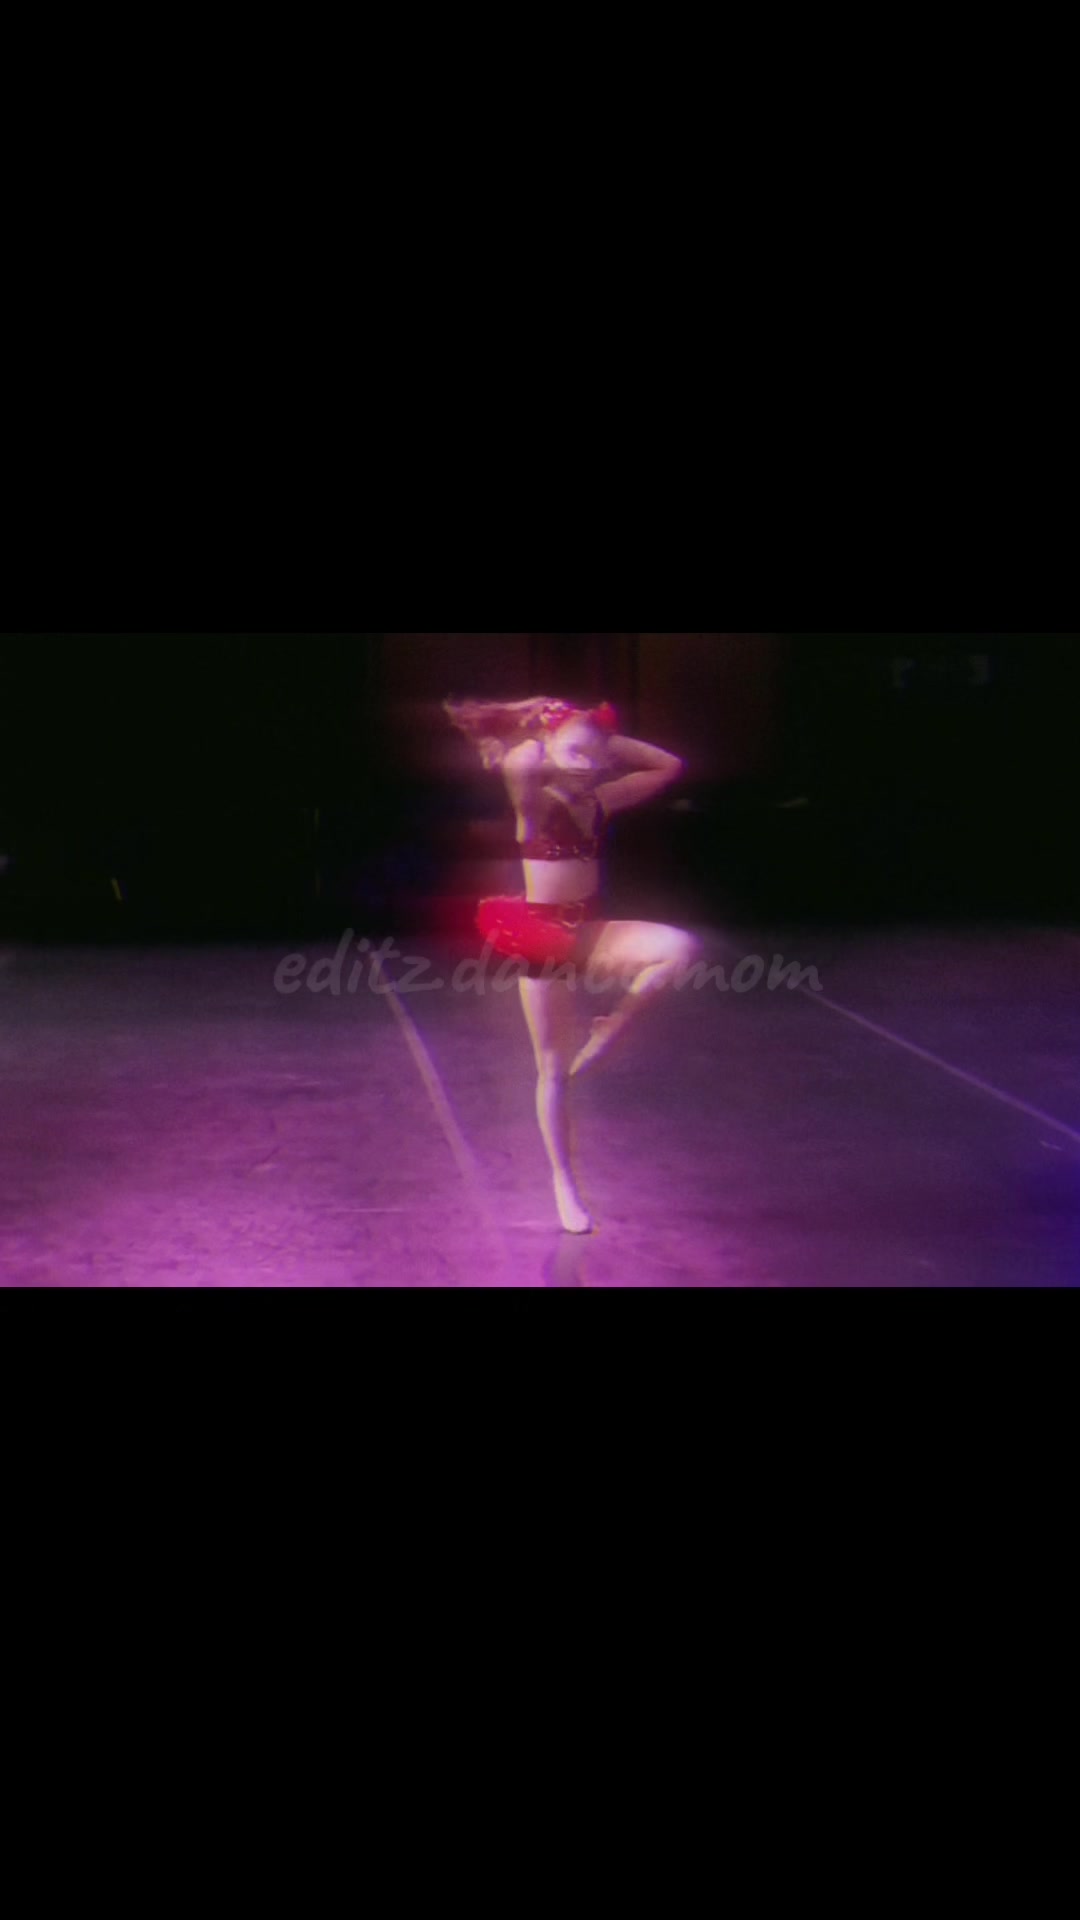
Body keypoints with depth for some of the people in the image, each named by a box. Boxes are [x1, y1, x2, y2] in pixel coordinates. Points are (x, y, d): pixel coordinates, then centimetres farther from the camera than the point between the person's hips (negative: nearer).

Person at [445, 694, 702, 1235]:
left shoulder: (600, 802, 4)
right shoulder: (534, 801, -11)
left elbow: (669, 766, 12)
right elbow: (518, 763, -35)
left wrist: (609, 740, 2)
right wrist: (540, 721, -15)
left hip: (590, 933, 5)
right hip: (543, 937, -5)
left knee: (681, 947, -23)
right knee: (554, 1071, 3)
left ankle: (614, 1025, -2)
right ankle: (564, 1183, 18)